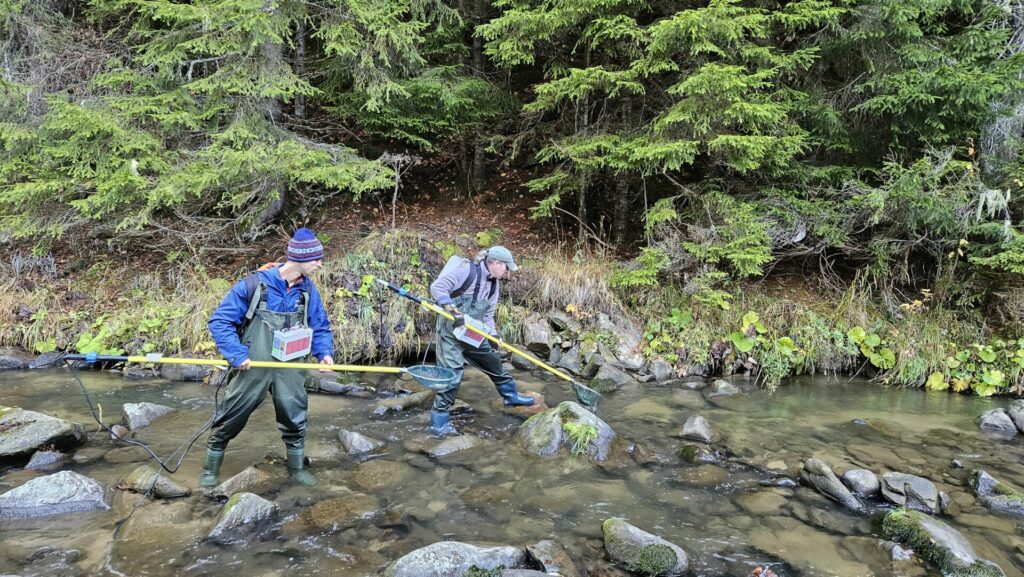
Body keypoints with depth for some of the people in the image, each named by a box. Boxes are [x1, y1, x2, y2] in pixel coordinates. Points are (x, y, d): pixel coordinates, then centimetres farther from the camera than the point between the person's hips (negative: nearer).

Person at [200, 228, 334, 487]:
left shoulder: (308, 290, -1)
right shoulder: (254, 284, -15)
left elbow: (320, 327, 10)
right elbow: (219, 321, -10)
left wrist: (325, 352, -8)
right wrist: (237, 354, -18)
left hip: (290, 372, 3)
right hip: (253, 369, -3)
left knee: (295, 420, 11)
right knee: (229, 421, 10)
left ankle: (296, 468, 33)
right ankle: (210, 470, 30)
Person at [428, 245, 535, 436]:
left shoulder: (494, 284, 6)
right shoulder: (467, 270, -19)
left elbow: (488, 314, 10)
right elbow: (437, 287, -23)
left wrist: (492, 334, -7)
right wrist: (453, 310, -32)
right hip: (451, 330, -8)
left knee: (493, 361, 19)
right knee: (451, 374, -10)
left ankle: (511, 395, 40)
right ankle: (439, 422, -1)